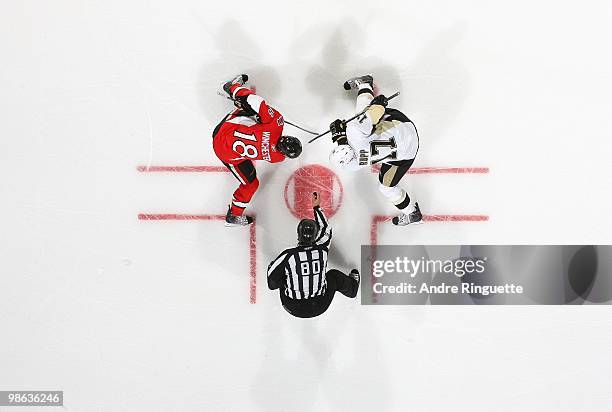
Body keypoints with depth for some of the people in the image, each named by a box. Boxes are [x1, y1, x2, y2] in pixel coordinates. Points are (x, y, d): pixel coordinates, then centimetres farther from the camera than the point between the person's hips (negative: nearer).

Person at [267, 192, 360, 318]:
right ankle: (352, 287, 56)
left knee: (282, 273, 23)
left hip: (293, 308, -1)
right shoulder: (322, 250, -16)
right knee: (334, 275, 26)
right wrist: (316, 207, 11)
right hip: (320, 307, 1)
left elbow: (272, 273, -10)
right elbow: (326, 230, 3)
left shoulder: (288, 255, -23)